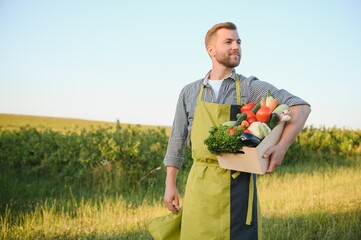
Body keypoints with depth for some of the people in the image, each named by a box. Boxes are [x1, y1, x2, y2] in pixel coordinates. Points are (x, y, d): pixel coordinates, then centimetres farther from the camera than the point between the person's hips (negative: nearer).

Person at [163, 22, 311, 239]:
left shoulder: (251, 88, 1)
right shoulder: (190, 93, 10)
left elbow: (301, 107, -7)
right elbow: (177, 141, 13)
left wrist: (282, 146, -22)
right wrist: (170, 185, 8)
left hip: (238, 183, -2)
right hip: (200, 183, 2)